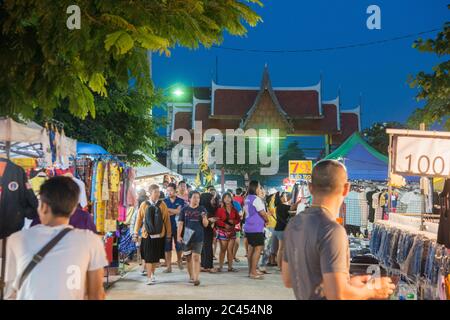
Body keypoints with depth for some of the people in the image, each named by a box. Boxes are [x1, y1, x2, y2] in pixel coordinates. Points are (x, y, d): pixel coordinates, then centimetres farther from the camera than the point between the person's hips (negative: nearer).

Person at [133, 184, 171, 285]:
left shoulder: (162, 204, 0)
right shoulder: (144, 205, -1)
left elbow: (167, 220, 2)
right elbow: (139, 219, 3)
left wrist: (168, 234, 3)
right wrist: (135, 234, 2)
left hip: (159, 235, 2)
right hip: (147, 235, -1)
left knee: (156, 257, 12)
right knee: (148, 257, -1)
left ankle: (152, 274, 32)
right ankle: (149, 277, 4)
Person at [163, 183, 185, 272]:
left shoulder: (180, 201, 3)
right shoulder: (164, 201, 5)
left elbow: (179, 211, -11)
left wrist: (168, 209, -11)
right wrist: (175, 212, -13)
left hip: (178, 226, 0)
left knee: (179, 245, 6)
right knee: (167, 247, 1)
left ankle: (179, 260, 33)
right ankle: (169, 266, 8)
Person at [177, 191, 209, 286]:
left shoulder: (202, 209, 3)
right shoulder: (184, 210, 4)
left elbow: (205, 224, 3)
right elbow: (180, 223, 4)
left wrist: (204, 217, -18)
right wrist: (178, 236, -4)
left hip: (198, 237, -1)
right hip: (187, 237, 2)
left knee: (196, 257, -9)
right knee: (189, 258, 11)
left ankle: (196, 278, -9)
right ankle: (191, 276, 27)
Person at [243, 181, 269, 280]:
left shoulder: (247, 199, 13)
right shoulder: (256, 199, -16)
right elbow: (262, 213, -17)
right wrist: (266, 220, 3)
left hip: (248, 227, 10)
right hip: (256, 228, -10)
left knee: (251, 248, 14)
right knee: (258, 248, -7)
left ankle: (251, 270, 20)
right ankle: (253, 272, -7)